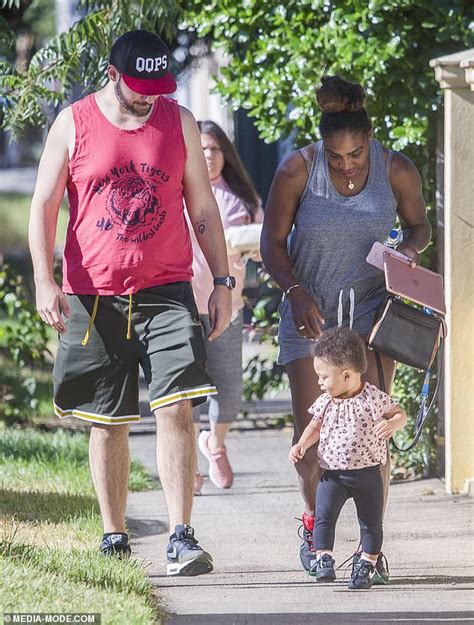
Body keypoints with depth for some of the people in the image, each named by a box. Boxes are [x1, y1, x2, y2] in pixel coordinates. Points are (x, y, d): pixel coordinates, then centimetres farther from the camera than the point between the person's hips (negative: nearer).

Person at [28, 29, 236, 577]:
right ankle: (113, 538, 17)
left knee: (176, 408, -14)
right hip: (93, 297, 0)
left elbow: (202, 207, 13)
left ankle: (180, 540, -16)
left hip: (165, 291, 0)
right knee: (106, 422, 6)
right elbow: (43, 207, 3)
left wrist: (222, 281, 7)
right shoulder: (73, 125, 2)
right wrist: (44, 282, -8)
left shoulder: (178, 122, 7)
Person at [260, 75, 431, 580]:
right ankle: (313, 520, 28)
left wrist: (410, 246, -14)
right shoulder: (297, 170, -13)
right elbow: (272, 243, -4)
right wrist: (296, 292, -20)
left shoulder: (396, 171, -10)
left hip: (370, 309, 0)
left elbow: (418, 223, 9)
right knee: (310, 434, 0)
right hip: (309, 311, 0)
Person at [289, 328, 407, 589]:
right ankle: (323, 559, -4)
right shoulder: (325, 401, 1)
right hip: (332, 474, 2)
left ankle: (367, 565, 17)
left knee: (371, 522, 7)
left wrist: (392, 424, -24)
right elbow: (315, 426, 13)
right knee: (323, 517, -10)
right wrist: (301, 445, -4)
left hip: (366, 473, -2)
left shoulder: (373, 398, -11)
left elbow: (400, 414, -1)